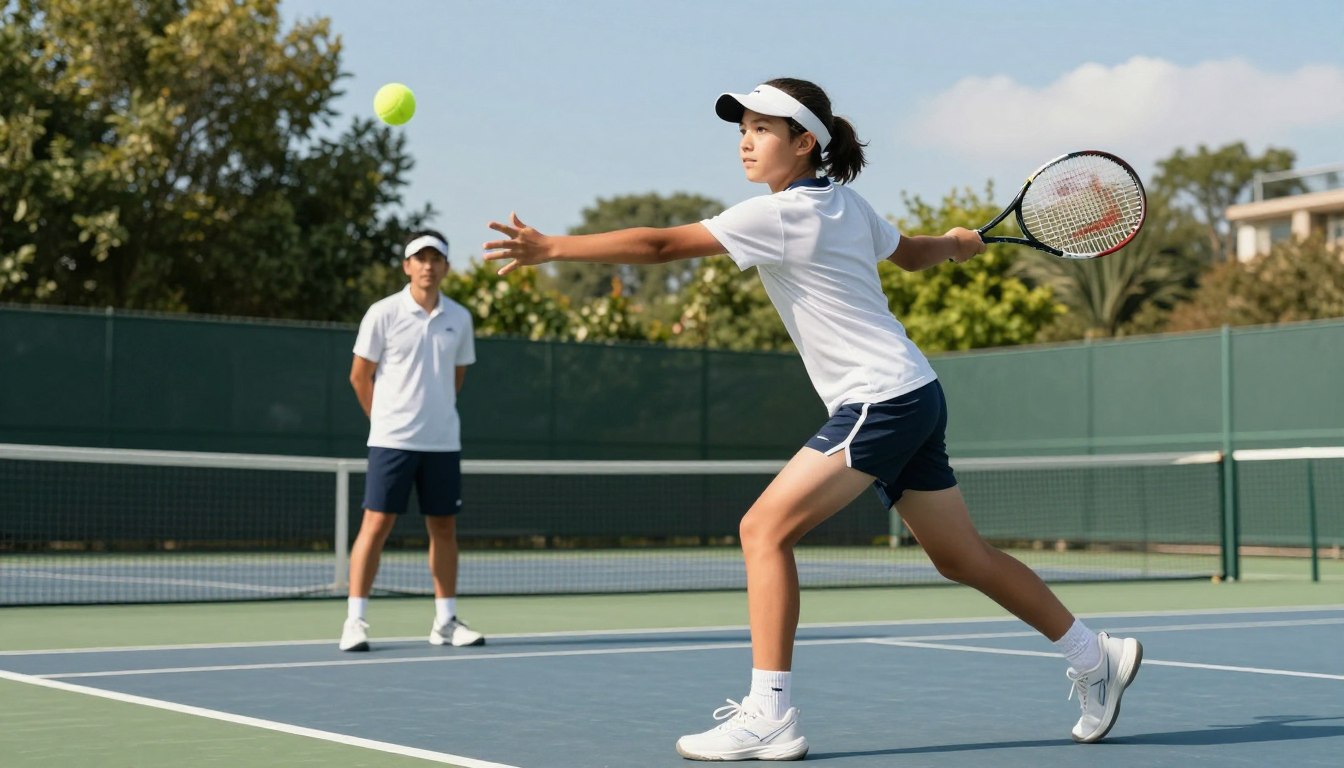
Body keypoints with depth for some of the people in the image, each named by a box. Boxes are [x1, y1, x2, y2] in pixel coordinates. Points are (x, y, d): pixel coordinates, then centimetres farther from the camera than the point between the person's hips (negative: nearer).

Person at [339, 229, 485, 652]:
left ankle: (445, 621, 17)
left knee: (444, 527, 8)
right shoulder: (383, 313, -4)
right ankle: (355, 621, -2)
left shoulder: (459, 318, 7)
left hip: (443, 442, 4)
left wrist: (436, 412, 12)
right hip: (392, 440, -4)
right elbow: (360, 375, 2)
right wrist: (386, 418, 6)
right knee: (376, 524, -6)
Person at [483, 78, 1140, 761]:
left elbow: (659, 245, -19)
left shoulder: (779, 214, -14)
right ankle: (1096, 658, 29)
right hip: (913, 397, 10)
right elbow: (913, 252, 29)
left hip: (880, 398, -10)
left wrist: (550, 247, -18)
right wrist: (958, 243, 51)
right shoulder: (846, 204, 11)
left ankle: (768, 717, -16)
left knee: (764, 529, -13)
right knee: (962, 557, 18)